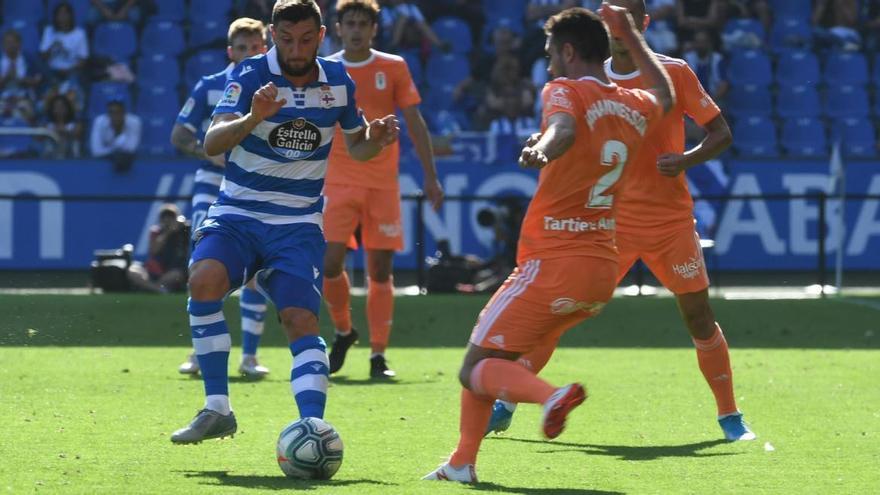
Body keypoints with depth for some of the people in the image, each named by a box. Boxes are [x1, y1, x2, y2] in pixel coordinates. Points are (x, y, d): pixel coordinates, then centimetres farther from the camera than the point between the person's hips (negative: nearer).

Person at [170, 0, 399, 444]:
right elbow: (212, 143, -21)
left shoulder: (338, 82, 2)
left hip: (298, 225, 1)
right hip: (237, 214, -1)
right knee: (204, 279, -28)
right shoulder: (250, 75, -9)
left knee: (301, 322, -18)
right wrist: (253, 118, -41)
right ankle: (217, 409, -21)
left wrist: (375, 139, -6)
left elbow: (356, 148, 18)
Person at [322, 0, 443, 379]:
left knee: (380, 270, -2)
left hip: (382, 183, 0)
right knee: (330, 263, -13)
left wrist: (430, 176, 1)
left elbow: (415, 123, 5)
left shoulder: (394, 68, 3)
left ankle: (378, 355, 5)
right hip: (337, 181, 0)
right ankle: (343, 331, 13)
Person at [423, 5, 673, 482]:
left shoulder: (564, 91, -8)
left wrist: (541, 150, -53)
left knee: (476, 368, -6)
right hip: (603, 269, 8)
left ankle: (550, 394, -33)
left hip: (553, 265, -8)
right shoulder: (635, 107, 13)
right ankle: (462, 463, 15)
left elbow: (564, 129, -32)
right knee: (495, 355, 21)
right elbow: (664, 97, 38)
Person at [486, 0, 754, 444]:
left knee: (699, 317, 0)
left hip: (671, 221, -1)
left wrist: (687, 159, -20)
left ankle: (730, 416, 13)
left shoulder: (674, 73, -4)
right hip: (609, 220, 1)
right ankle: (505, 405, 1)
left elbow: (721, 133, -1)